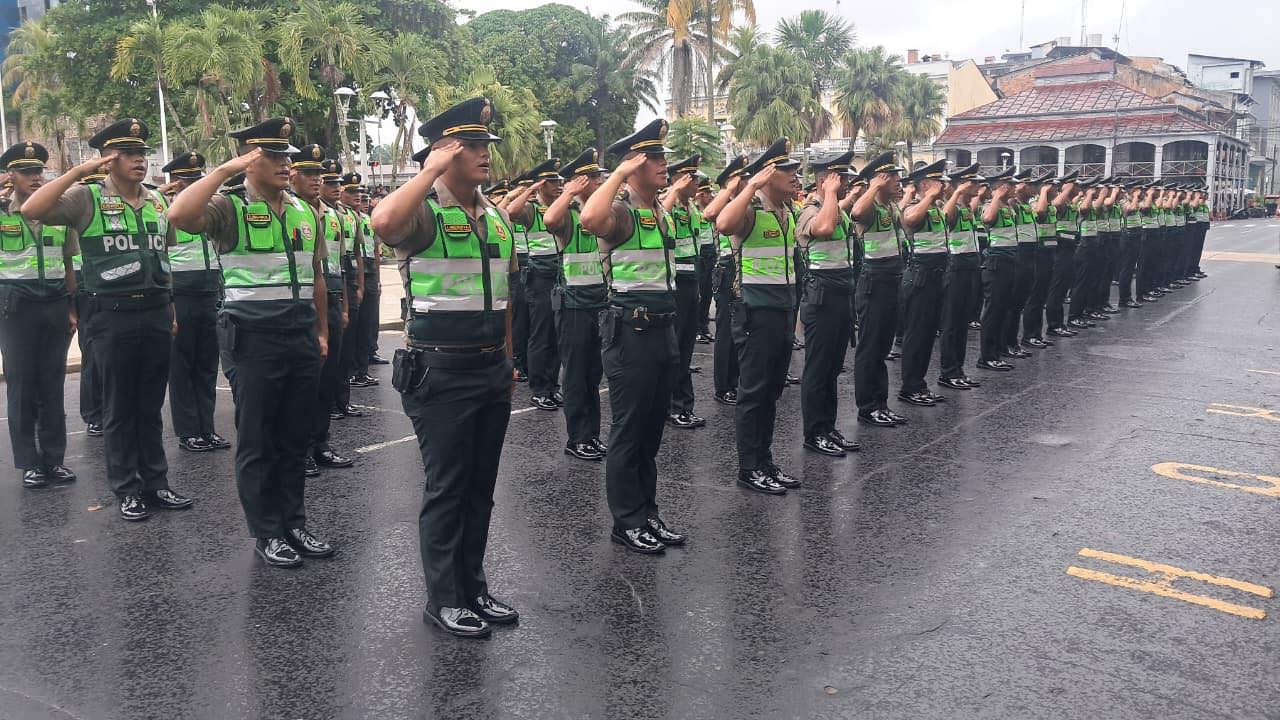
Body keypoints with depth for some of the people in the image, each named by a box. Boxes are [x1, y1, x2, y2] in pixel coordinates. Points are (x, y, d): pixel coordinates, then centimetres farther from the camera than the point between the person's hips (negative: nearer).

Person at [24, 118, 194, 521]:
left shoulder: (158, 201, 11)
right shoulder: (88, 199, -4)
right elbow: (31, 211, -19)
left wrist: (171, 310, 16)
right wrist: (78, 172, -19)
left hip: (156, 313, 4)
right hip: (114, 316, -4)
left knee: (151, 406, 12)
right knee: (120, 408, 5)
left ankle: (156, 483, 20)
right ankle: (128, 490, 14)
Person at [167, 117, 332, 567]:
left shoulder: (306, 213, 12)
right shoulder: (230, 209, -6)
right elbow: (179, 215, -27)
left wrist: (322, 332, 16)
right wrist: (225, 169, -22)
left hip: (302, 337, 6)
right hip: (253, 339, -5)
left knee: (295, 439, 13)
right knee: (258, 442, 5)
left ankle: (294, 524, 25)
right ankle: (265, 533, 16)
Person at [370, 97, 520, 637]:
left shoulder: (498, 217, 12)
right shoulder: (425, 210, -10)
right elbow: (384, 222, -35)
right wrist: (432, 169, -24)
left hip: (492, 370, 7)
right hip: (442, 371, -7)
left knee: (481, 486, 14)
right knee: (446, 487, 2)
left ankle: (473, 587, 28)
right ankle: (443, 599, 16)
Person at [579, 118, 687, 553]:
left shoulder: (663, 214, 13)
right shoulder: (620, 210, -14)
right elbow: (590, 219, -38)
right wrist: (620, 173, -25)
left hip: (663, 327, 8)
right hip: (630, 330, -8)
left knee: (652, 430, 15)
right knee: (629, 431, 1)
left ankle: (648, 514, 26)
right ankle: (627, 523, 12)